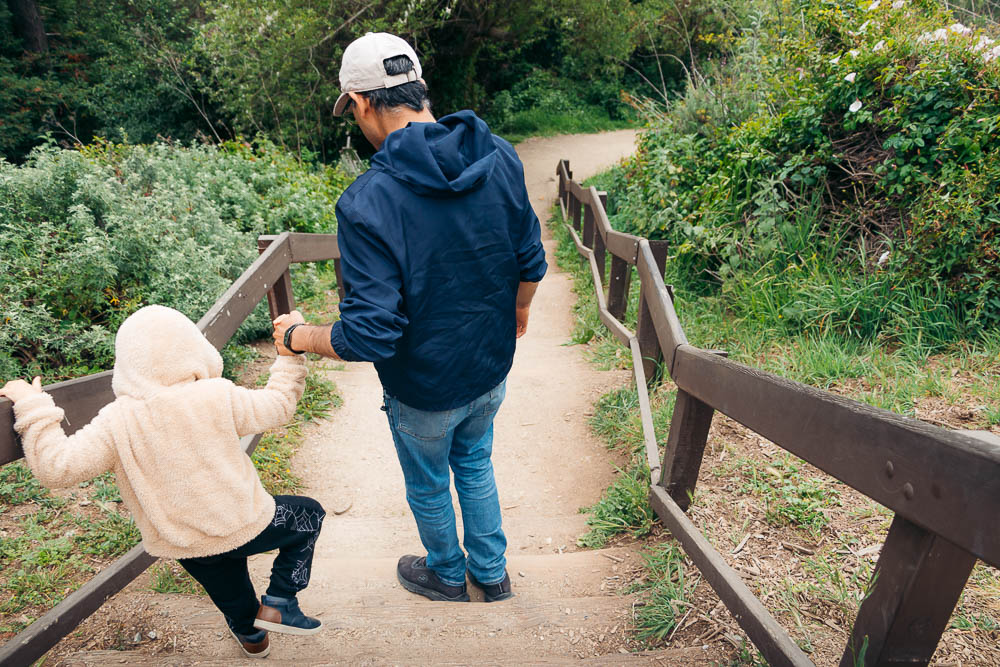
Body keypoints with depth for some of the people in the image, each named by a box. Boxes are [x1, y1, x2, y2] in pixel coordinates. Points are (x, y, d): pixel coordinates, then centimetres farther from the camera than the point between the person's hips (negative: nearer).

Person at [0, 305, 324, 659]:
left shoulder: (116, 423, -16)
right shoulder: (218, 397, -19)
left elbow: (56, 467, -15)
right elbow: (279, 404, -7)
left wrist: (33, 409, -10)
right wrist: (288, 358, 5)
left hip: (181, 546, 4)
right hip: (244, 526, -4)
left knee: (231, 596, 32)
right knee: (308, 514, 21)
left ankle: (251, 636, 57)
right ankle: (278, 602, 15)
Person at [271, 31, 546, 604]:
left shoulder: (368, 202, -29)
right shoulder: (501, 158, -12)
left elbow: (369, 337, -28)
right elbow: (531, 261, -1)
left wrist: (299, 335, -9)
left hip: (423, 393, -5)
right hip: (492, 369, 5)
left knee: (428, 486, 24)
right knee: (475, 465, 30)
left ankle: (448, 576, 52)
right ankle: (493, 572, 49)